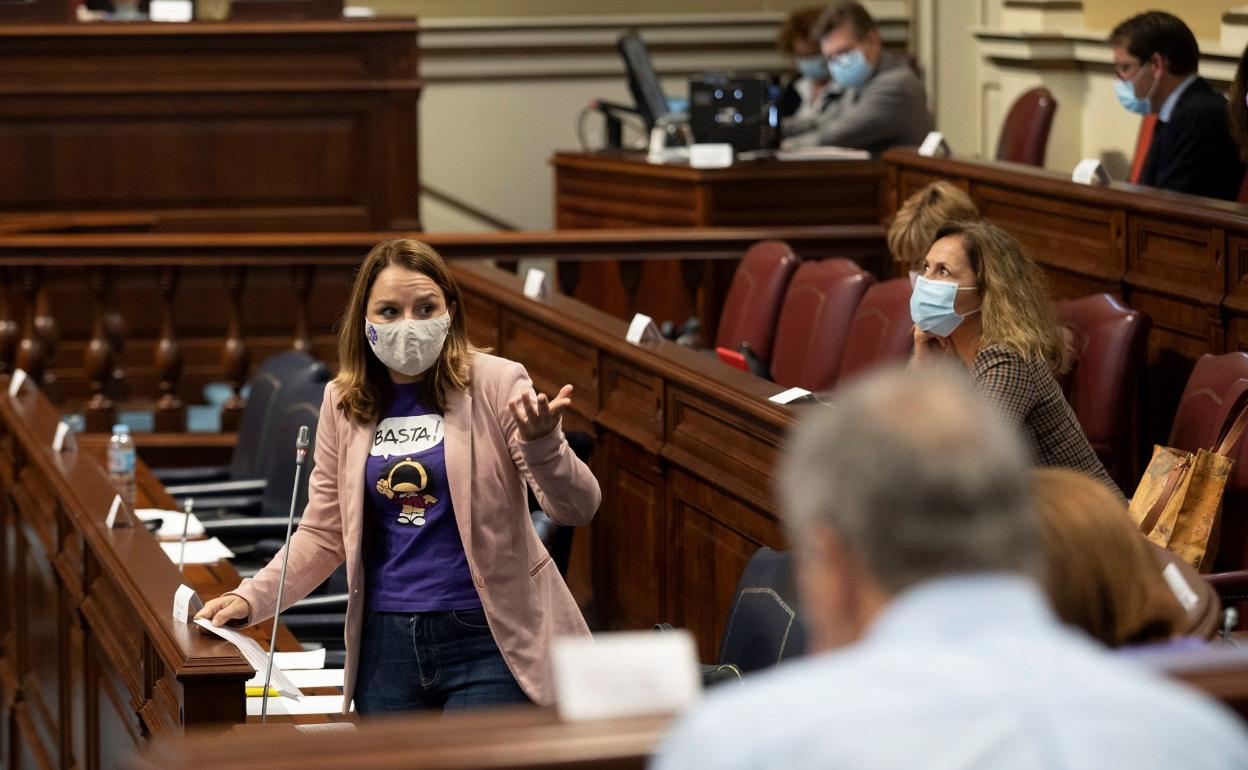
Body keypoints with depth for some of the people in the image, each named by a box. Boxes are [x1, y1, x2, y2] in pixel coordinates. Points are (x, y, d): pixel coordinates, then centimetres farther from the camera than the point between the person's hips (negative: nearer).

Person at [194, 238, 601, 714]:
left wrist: (542, 442, -29)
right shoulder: (345, 403, 7)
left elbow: (578, 508, -9)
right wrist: (250, 600, 1)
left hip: (486, 639, -4)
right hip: (386, 645, 4)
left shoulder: (495, 384, -4)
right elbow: (324, 533, 14)